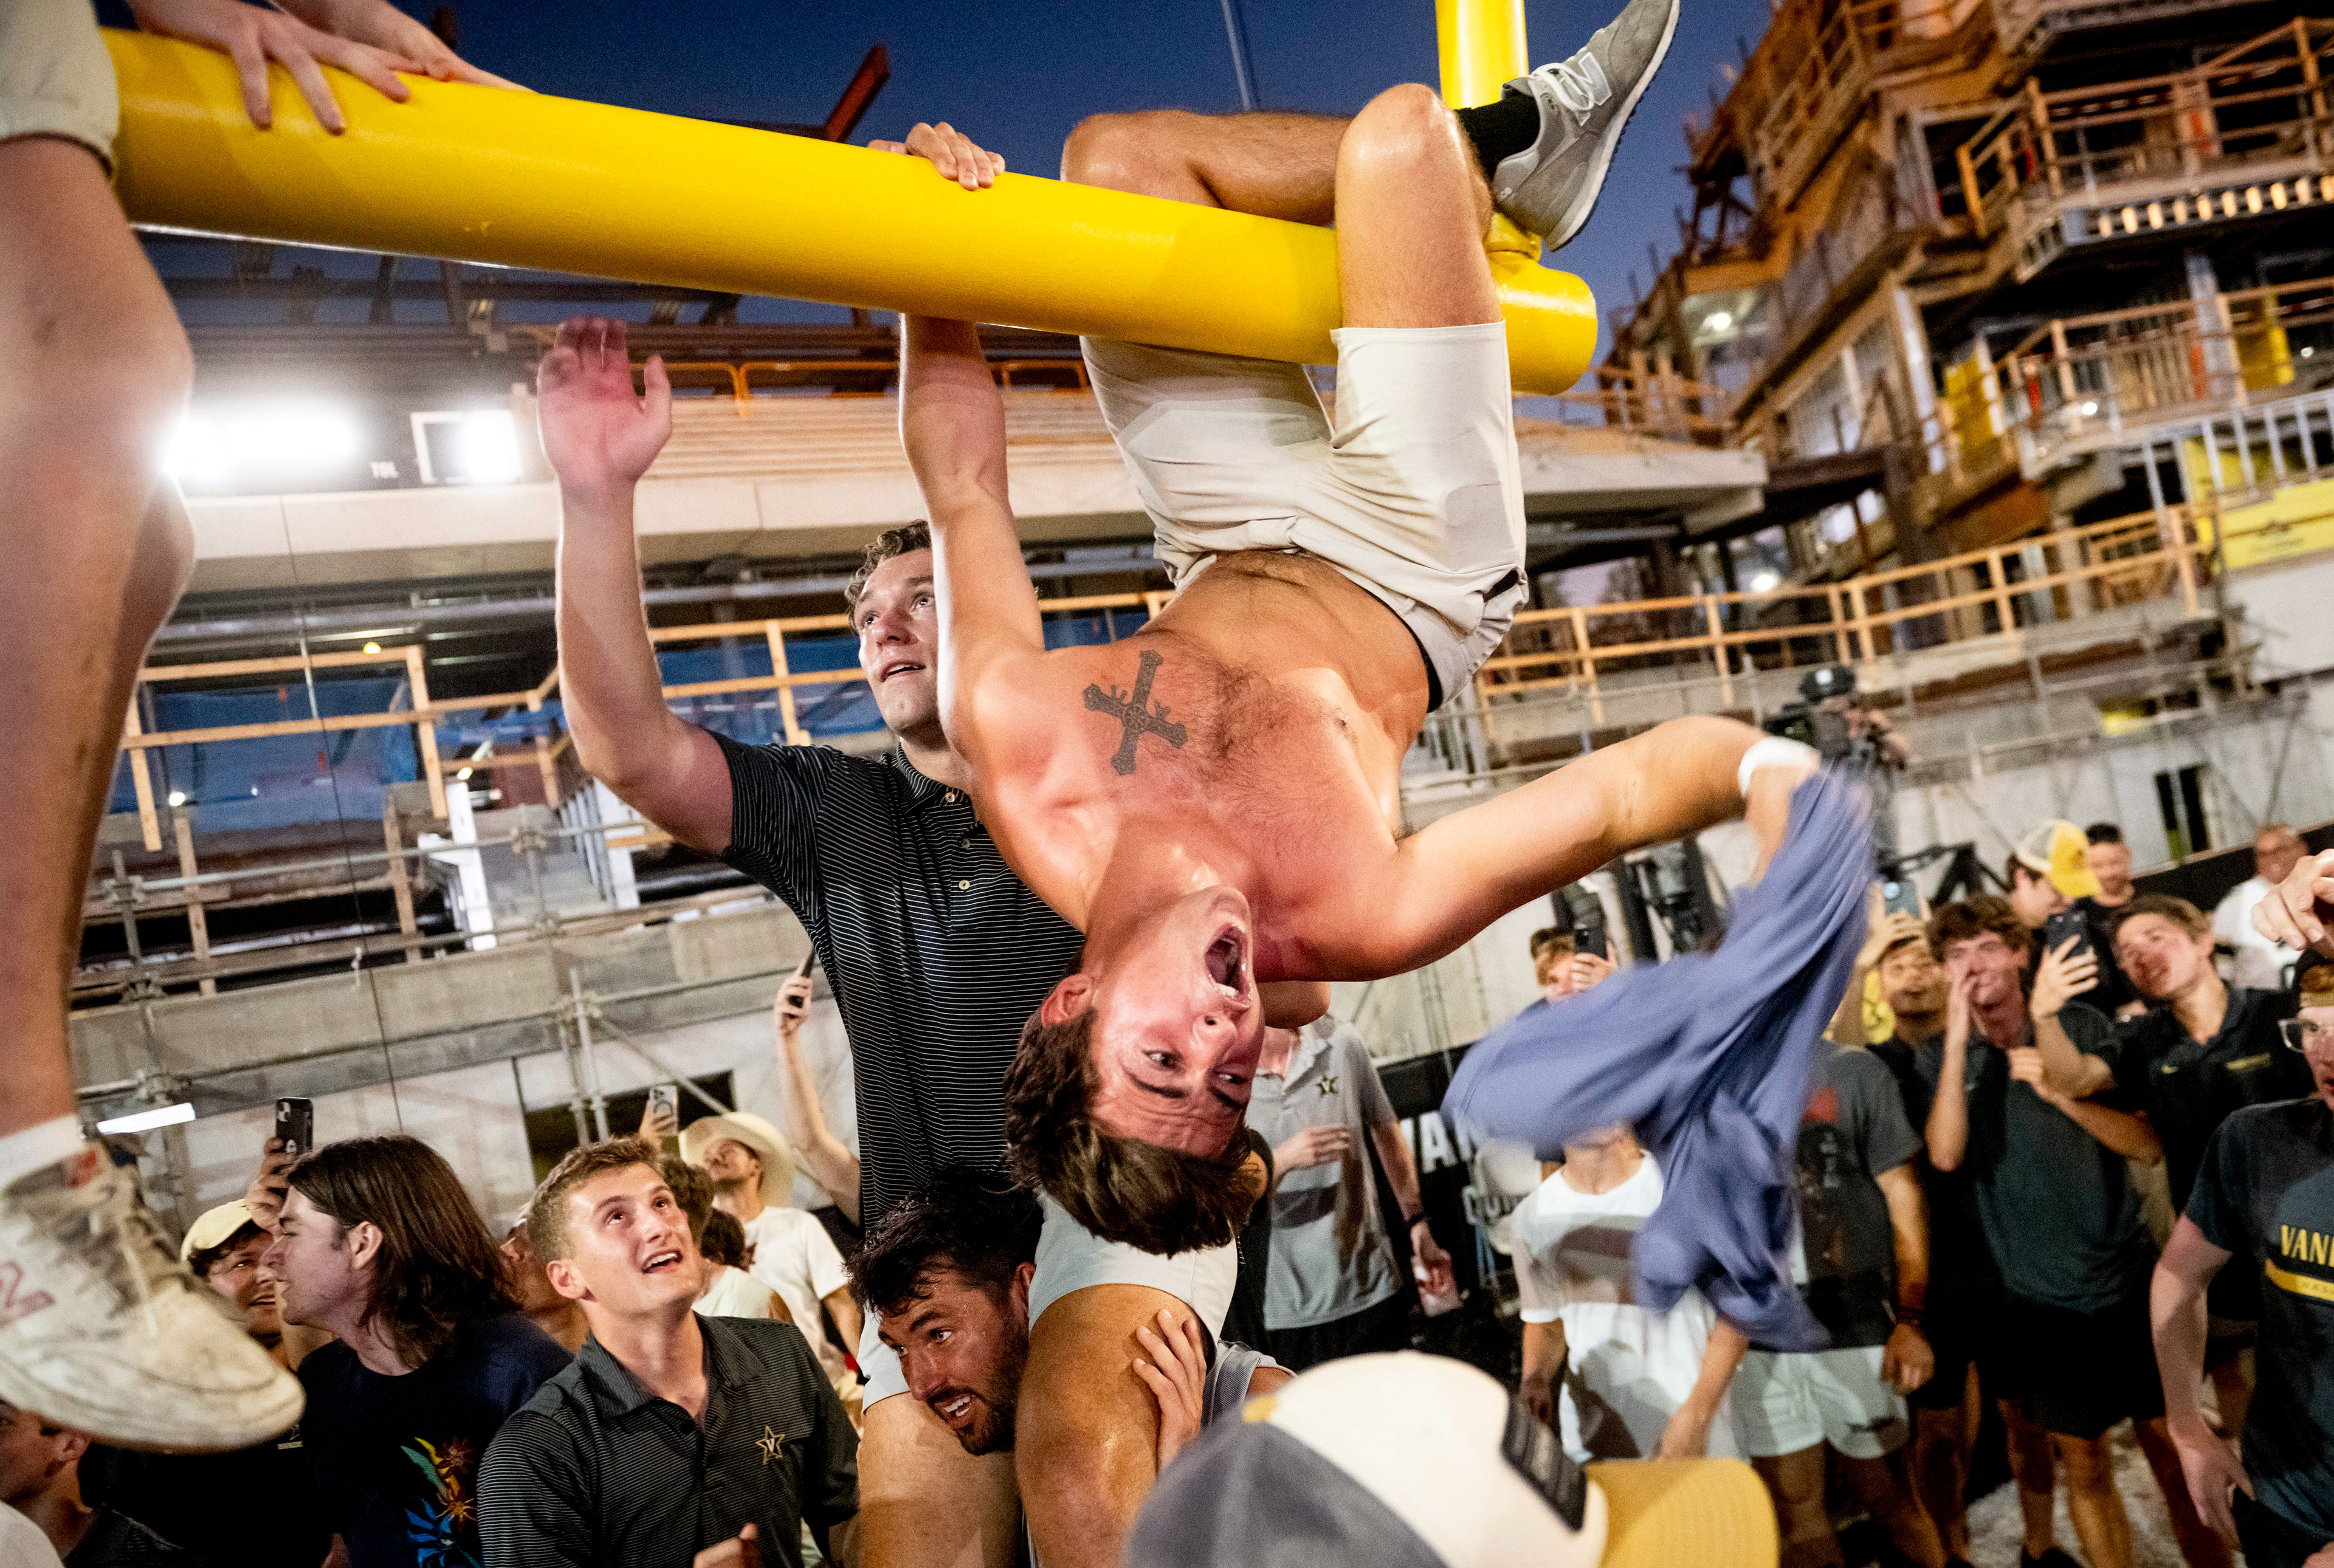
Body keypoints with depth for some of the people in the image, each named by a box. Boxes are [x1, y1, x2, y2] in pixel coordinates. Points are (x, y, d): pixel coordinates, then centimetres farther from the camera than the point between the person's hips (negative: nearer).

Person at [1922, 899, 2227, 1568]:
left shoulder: (2083, 1026, -1)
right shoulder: (1940, 1059, 0)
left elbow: (2148, 1145, -7)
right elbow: (1946, 1155, -18)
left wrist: (2059, 1093, -22)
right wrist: (1958, 1039, -24)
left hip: (2129, 1280, 0)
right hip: (2042, 1298, 0)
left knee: (2175, 1454, 5)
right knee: (2084, 1466, 8)